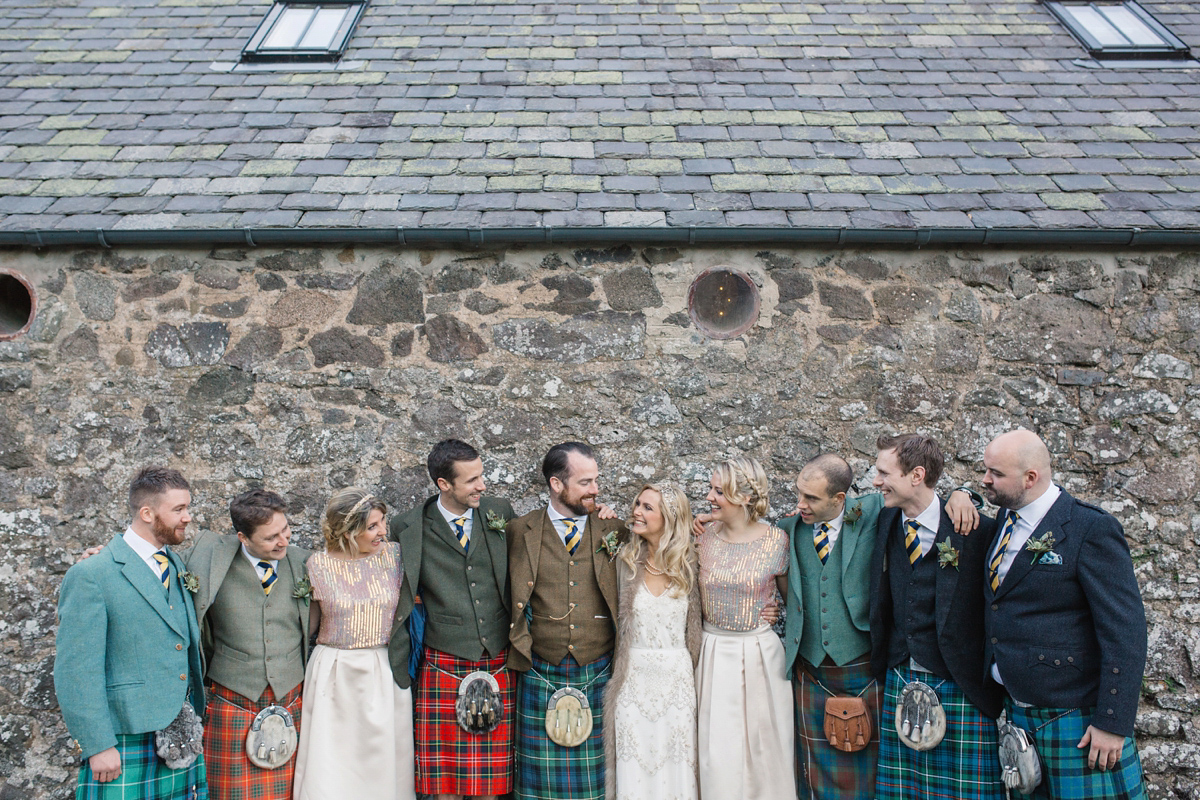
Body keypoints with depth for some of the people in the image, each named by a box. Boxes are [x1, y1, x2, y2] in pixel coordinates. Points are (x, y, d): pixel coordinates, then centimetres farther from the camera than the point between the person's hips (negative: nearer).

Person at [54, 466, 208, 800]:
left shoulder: (177, 566, 13)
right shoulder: (90, 576, -9)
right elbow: (76, 672, -11)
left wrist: (198, 718, 14)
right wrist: (97, 746, -14)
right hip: (126, 746, -6)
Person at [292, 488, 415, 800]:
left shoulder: (393, 555, 1)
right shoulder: (318, 565, -3)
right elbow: (308, 624, 8)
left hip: (385, 672, 1)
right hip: (334, 675, -1)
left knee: (384, 765, 5)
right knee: (329, 771, 0)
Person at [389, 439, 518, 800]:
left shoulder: (500, 514, 4)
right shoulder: (407, 529, -2)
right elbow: (396, 597, 9)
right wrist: (401, 662, 8)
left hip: (499, 664, 2)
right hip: (444, 668, -1)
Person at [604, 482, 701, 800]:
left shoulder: (689, 563, 1)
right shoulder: (626, 560, -1)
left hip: (677, 677, 0)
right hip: (633, 676, 0)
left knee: (675, 765, 5)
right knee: (634, 772, 2)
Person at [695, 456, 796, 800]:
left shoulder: (776, 540, -6)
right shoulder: (702, 536, -1)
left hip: (759, 653, -1)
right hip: (713, 652, 1)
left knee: (763, 745, 8)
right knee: (717, 749, 5)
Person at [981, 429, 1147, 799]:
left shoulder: (1091, 529, -14)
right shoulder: (1005, 519, 8)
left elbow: (1125, 631, -17)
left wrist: (1112, 723, -20)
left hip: (1077, 719, -7)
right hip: (1017, 714, 8)